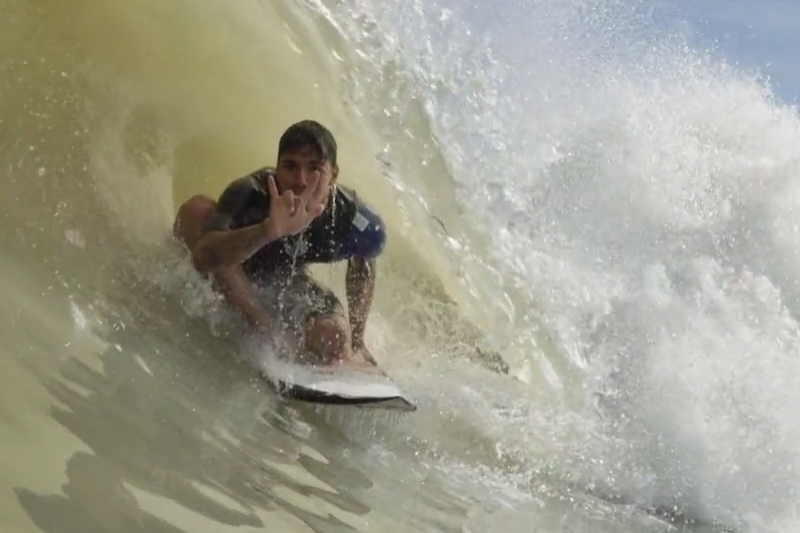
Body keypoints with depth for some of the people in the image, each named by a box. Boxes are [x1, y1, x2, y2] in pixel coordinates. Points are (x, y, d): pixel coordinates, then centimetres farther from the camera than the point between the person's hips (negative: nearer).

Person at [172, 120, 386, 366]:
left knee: (334, 345, -24)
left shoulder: (355, 221, -28)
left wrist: (356, 339, 1)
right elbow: (202, 258, -54)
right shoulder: (251, 194, -39)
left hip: (283, 281, 2)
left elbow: (363, 266, -3)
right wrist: (269, 231, -70)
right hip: (226, 273, -2)